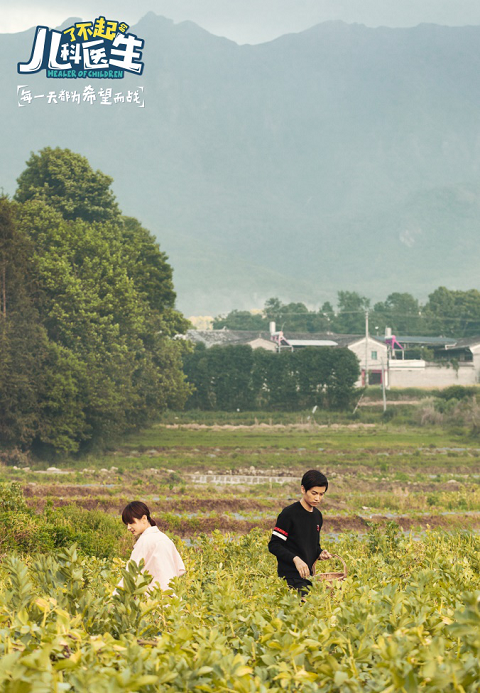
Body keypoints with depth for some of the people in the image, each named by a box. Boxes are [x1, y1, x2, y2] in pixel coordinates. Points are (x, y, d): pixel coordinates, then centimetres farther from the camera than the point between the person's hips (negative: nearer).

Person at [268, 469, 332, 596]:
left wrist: (320, 553, 3)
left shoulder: (317, 516, 15)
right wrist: (295, 559, -22)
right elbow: (274, 546, -10)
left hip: (308, 575, 7)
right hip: (291, 575, -7)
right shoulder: (289, 514, -8)